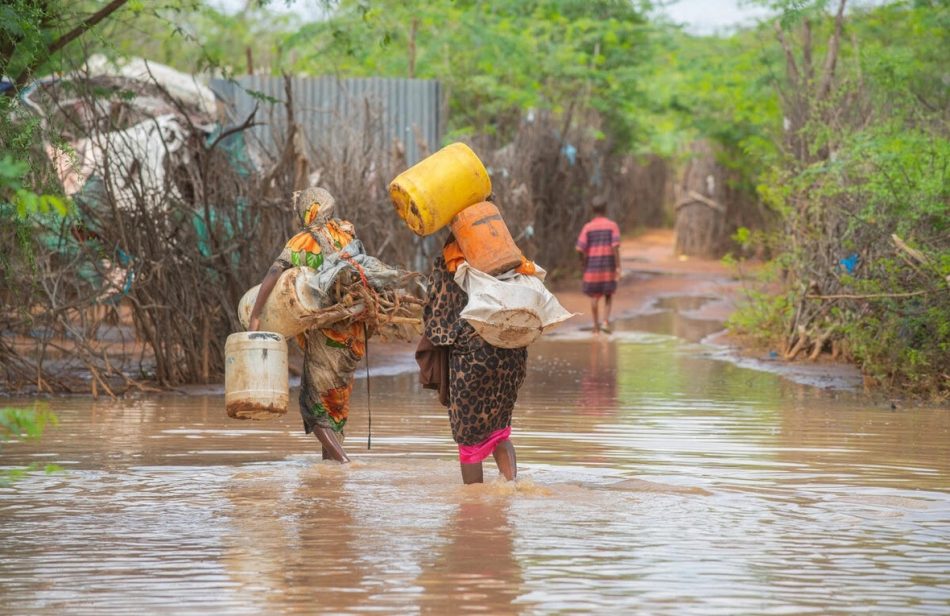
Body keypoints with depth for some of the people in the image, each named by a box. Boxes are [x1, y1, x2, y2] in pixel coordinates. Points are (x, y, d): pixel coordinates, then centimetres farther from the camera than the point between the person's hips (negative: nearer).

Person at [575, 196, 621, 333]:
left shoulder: (588, 227, -2)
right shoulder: (612, 226, -5)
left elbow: (580, 248, -9)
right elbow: (615, 246, -15)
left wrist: (583, 261, 9)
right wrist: (618, 267, -13)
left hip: (592, 266, 1)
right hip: (608, 265, -1)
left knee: (594, 296, 11)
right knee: (609, 294, 14)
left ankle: (596, 324, 12)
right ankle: (606, 322, -1)